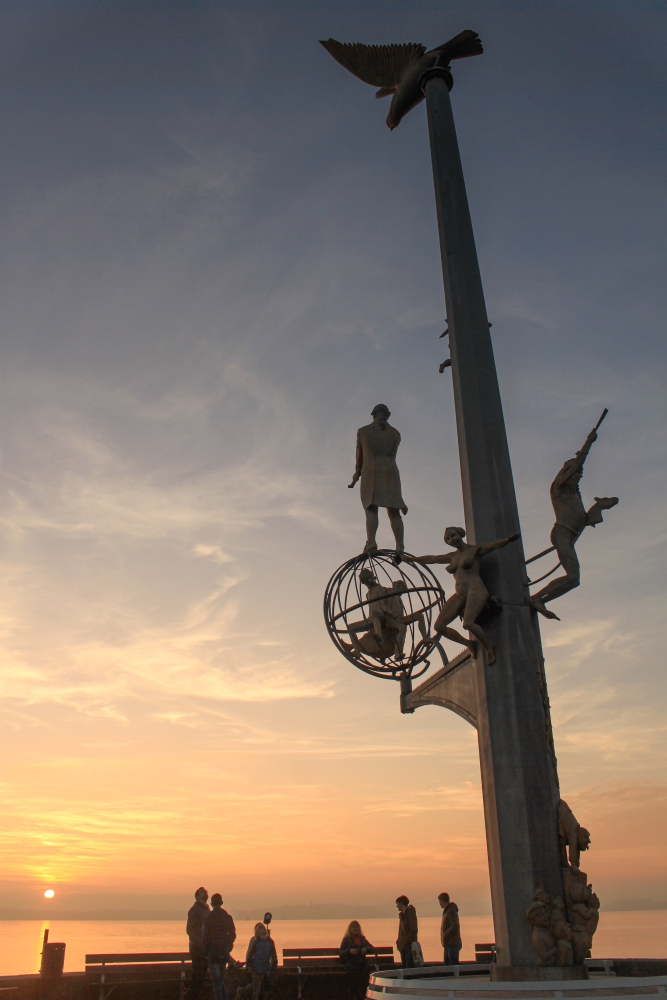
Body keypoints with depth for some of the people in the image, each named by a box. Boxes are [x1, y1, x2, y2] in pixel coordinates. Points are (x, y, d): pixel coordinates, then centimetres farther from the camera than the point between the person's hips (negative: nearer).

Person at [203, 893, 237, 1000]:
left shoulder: (208, 917, -11)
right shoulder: (228, 917, 2)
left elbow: (205, 936, -10)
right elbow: (232, 934, 5)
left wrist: (205, 950, 3)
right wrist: (228, 949, 14)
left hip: (213, 951, -5)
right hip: (224, 952, 5)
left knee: (216, 980, 1)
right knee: (221, 978, 20)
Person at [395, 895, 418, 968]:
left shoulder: (410, 913, -8)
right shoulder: (401, 914, 15)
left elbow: (414, 929, -14)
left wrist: (408, 940, -19)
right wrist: (399, 942, 10)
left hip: (409, 944, -8)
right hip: (403, 945, 8)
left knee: (410, 966, -10)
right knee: (404, 966, 8)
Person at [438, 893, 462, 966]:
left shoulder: (451, 911, -14)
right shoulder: (447, 910, 16)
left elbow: (454, 926, -22)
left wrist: (445, 937, -17)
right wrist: (444, 938, 11)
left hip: (452, 944, -10)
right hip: (448, 944, 10)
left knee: (454, 965, -9)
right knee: (447, 964, 12)